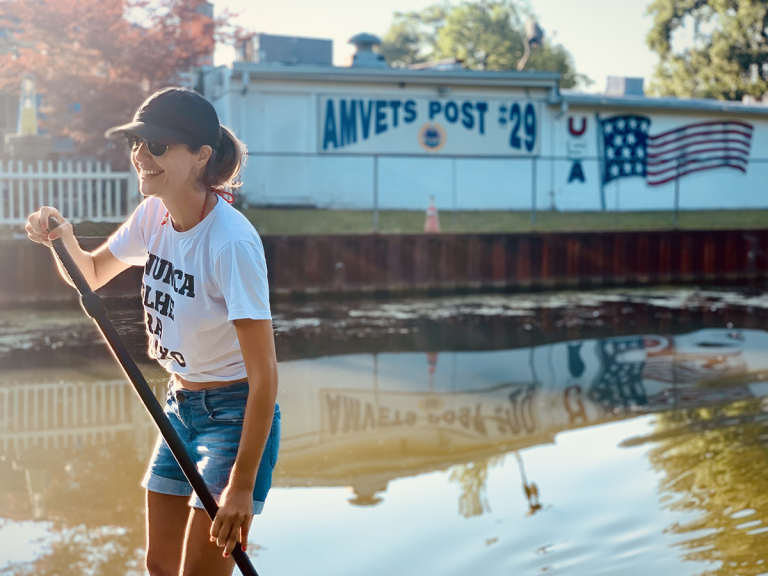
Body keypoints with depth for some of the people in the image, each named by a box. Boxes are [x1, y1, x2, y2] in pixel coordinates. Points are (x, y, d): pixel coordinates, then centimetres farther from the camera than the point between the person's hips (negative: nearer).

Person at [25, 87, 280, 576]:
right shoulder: (153, 216, -2)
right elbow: (92, 274, 17)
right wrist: (64, 238, -7)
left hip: (236, 415, -8)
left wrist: (242, 486, -26)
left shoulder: (231, 242, -26)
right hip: (181, 408, 8)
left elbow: (264, 375, -26)